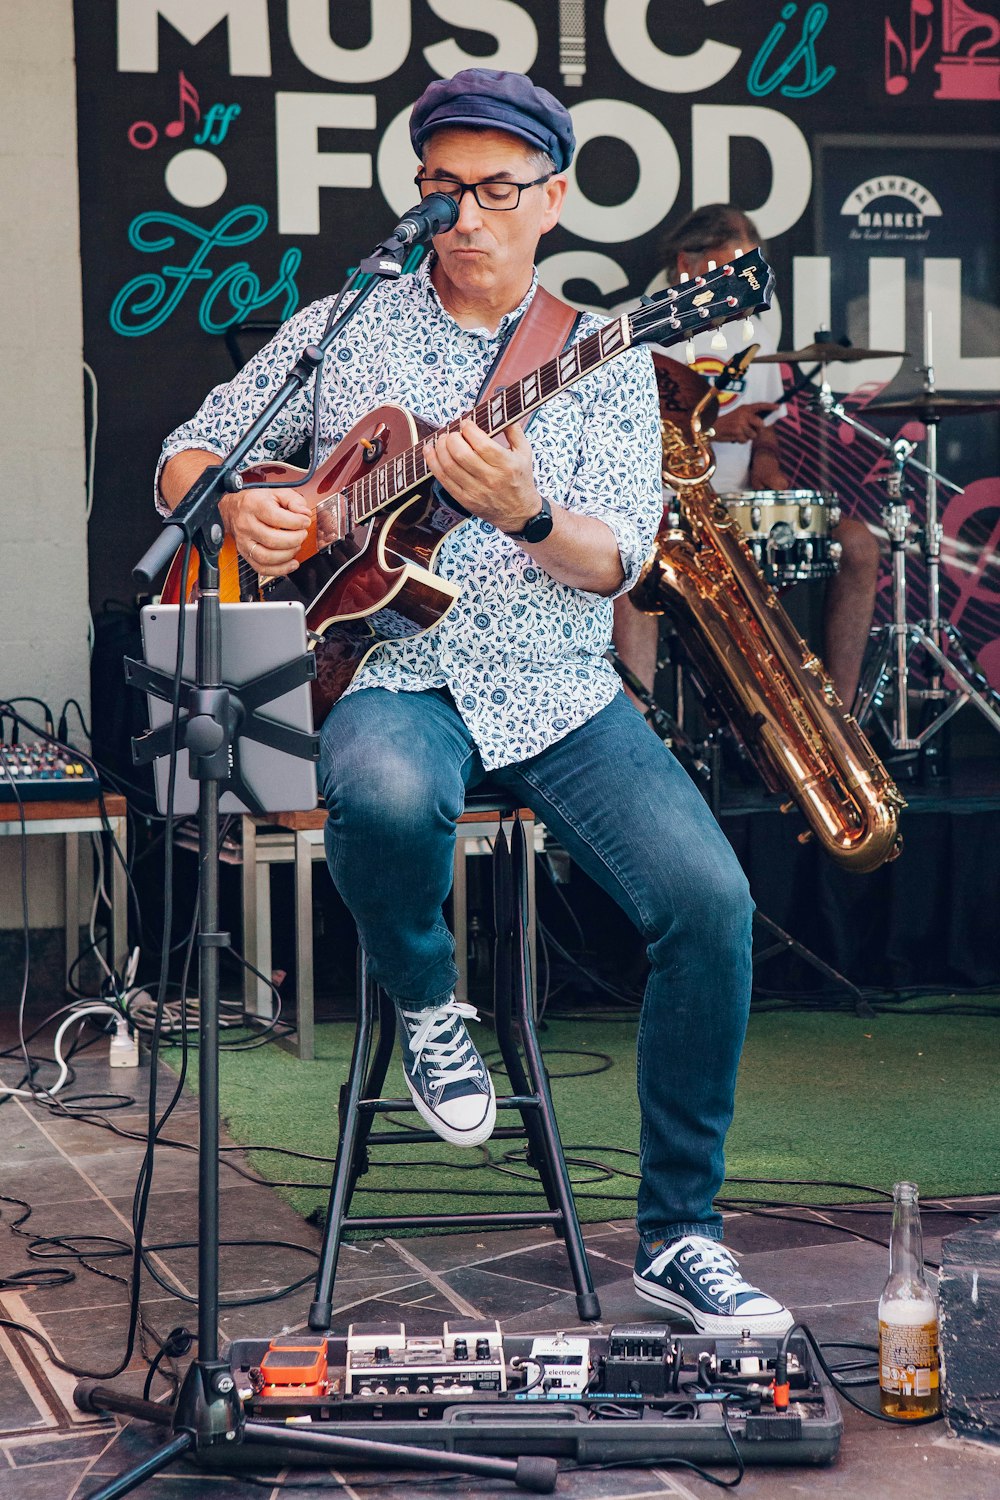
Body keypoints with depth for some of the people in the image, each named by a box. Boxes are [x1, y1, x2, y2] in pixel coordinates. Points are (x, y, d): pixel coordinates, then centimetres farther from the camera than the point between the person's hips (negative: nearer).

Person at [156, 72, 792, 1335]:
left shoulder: (605, 357, 7)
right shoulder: (344, 330, 8)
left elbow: (619, 560, -4)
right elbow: (185, 457, 11)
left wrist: (529, 514, -26)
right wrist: (238, 509, -12)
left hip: (560, 692, 1)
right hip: (391, 673, -1)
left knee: (709, 900, -21)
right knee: (386, 794, -39)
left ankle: (676, 1234, -5)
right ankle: (423, 1003, -4)